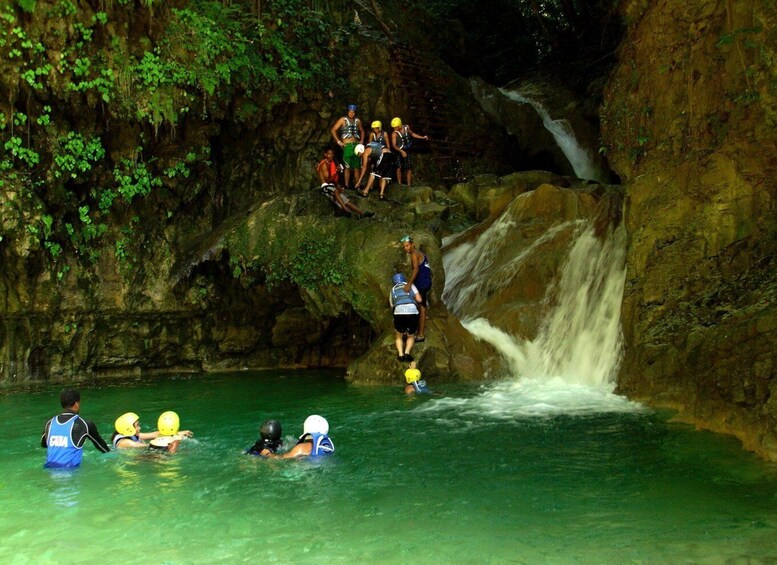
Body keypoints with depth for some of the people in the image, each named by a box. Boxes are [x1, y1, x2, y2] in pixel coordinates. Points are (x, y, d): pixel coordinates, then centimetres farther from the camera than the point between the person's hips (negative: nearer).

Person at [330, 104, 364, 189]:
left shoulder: (357, 121, 12)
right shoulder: (343, 120, 0)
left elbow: (362, 131, 28)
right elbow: (333, 130, -3)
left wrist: (361, 141, 14)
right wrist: (338, 142, -7)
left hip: (356, 145, 4)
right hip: (347, 145, -4)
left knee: (357, 166, 5)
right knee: (348, 167, -6)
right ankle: (347, 185, -1)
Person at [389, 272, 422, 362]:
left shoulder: (392, 290, 28)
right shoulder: (410, 285, 23)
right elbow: (419, 299, 14)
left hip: (399, 312, 0)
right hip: (413, 313, 0)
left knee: (398, 336, 26)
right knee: (411, 336, 24)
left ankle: (400, 354, 1)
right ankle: (407, 352, -2)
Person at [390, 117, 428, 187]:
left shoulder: (407, 127, -6)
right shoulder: (394, 133, -18)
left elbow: (412, 134, 15)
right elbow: (394, 145, -25)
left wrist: (423, 137, 11)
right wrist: (401, 151, -39)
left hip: (407, 151, 3)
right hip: (399, 152, -3)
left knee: (409, 169, 4)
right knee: (399, 168, -9)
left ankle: (409, 185, 11)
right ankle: (399, 184, 1)